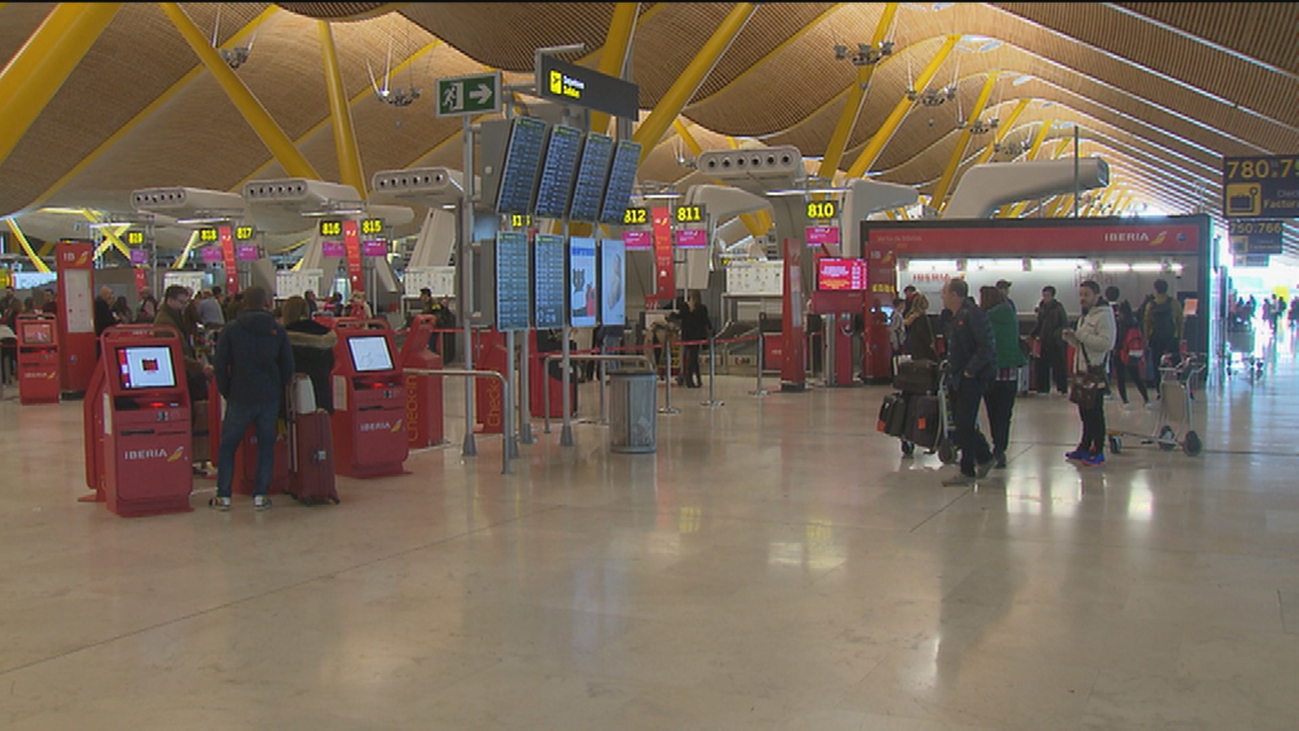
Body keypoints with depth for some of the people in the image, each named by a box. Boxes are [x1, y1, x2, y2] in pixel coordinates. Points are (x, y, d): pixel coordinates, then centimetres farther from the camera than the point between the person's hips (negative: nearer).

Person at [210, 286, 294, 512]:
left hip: (240, 397, -1)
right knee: (266, 445, 10)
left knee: (227, 446, 10)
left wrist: (226, 392, 9)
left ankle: (223, 496, 10)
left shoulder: (230, 329, -3)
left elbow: (220, 366, -3)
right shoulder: (278, 330, 2)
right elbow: (288, 366, 3)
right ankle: (260, 495, 7)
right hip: (270, 398, 1)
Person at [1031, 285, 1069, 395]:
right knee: (1042, 365, 5)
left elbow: (1066, 324, -8)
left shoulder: (1058, 307, -7)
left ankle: (1063, 388, 6)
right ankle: (1043, 387, 13)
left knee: (1059, 366, -1)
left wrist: (1056, 334, -19)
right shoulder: (1041, 308, 9)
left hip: (1056, 342, -5)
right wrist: (1033, 334, 6)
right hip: (1044, 341, 5)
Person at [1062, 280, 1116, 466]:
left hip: (1096, 371, -9)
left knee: (1095, 412, -5)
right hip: (1082, 369, 9)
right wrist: (1071, 338, 6)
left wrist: (1081, 335, -21)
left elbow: (1106, 343, -22)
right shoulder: (1085, 315, 19)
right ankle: (1085, 448, 21)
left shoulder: (1104, 315, -11)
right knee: (1085, 411, 13)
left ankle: (1098, 451, 1)